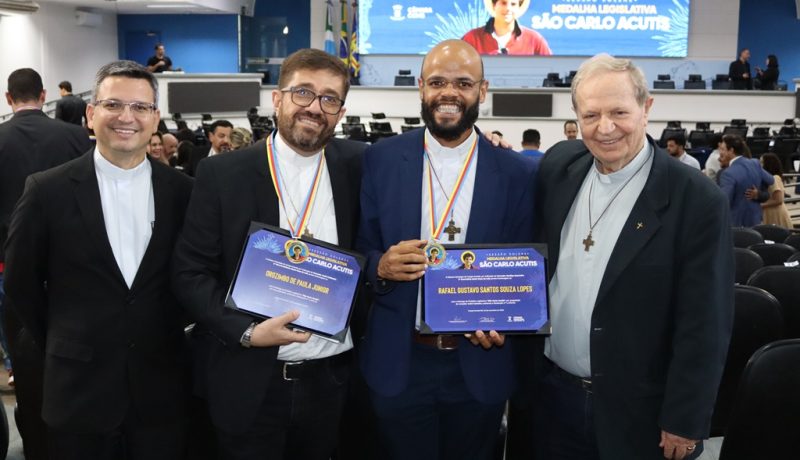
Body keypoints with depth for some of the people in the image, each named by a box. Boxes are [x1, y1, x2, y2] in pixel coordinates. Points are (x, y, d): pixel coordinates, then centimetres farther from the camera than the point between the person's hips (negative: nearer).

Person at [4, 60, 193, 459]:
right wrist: (62, 347, 9)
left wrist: (169, 337, 6)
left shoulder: (182, 192, -1)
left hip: (161, 389, 1)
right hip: (80, 389, -1)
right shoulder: (47, 190, -5)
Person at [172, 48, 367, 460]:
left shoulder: (357, 165, 1)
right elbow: (190, 273, -5)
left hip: (332, 379, 3)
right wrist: (247, 332, -17)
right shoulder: (223, 174, -6)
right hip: (248, 384, -2)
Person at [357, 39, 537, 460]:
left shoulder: (518, 173, -2)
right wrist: (381, 266, -19)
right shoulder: (381, 160, -1)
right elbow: (358, 252, 3)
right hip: (399, 364, 0)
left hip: (480, 367, 0)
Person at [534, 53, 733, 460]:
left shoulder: (697, 199, -16)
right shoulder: (558, 165, -2)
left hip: (637, 411, -4)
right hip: (550, 394, 4)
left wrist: (684, 422, -12)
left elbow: (704, 326, -13)